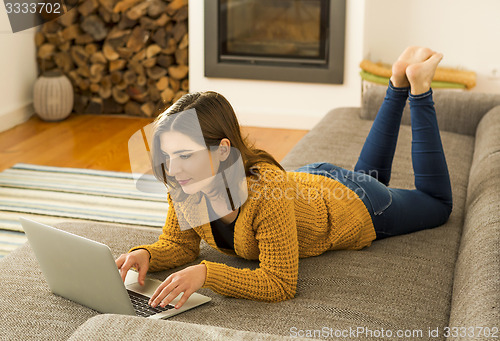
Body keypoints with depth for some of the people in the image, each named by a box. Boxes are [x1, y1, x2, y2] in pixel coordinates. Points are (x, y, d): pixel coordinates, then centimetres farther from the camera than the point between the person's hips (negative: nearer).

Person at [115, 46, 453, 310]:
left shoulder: (267, 191, -48)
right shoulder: (184, 186, -30)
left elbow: (280, 284, -45)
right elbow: (179, 243, -16)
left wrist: (206, 273, -57)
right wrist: (146, 255, -37)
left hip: (356, 209, -5)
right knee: (368, 173, 39)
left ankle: (417, 86, 24)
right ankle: (399, 83, 43)